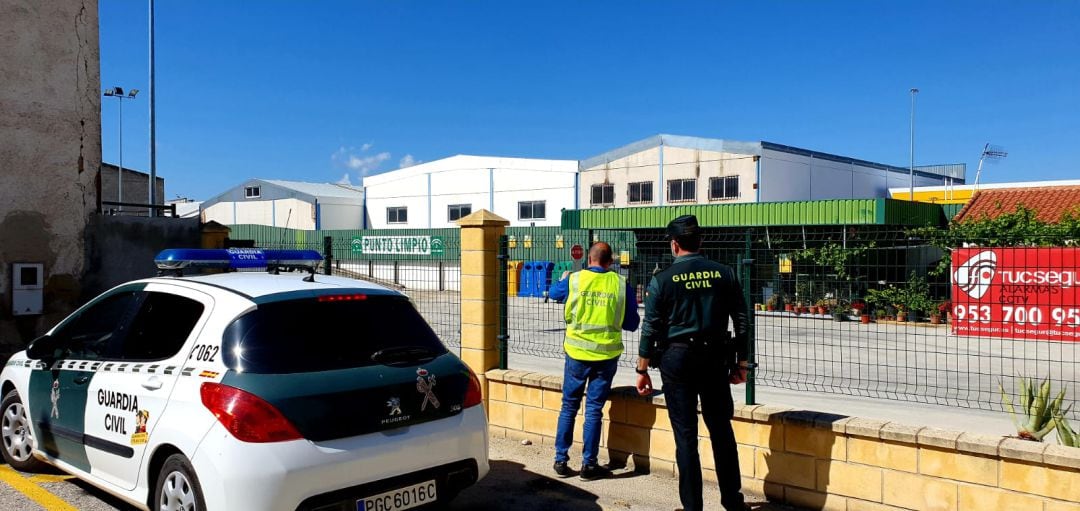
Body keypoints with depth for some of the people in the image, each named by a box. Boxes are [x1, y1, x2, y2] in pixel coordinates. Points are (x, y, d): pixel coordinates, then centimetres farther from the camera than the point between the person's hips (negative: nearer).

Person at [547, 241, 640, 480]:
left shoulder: (574, 280, -4)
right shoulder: (621, 284, -5)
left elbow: (553, 292, 18)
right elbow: (632, 324, 2)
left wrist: (563, 279, 38)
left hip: (577, 352, 0)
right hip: (606, 354, 0)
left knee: (569, 407, 13)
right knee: (594, 409, 6)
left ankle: (561, 460, 17)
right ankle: (589, 464, 12)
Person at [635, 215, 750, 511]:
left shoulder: (663, 279, -6)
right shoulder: (724, 274, 2)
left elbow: (650, 328, -6)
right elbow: (741, 321, 4)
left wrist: (642, 370, 2)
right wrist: (741, 363, 14)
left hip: (677, 359, -3)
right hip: (715, 358, 3)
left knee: (685, 434, 5)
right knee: (721, 429, 15)